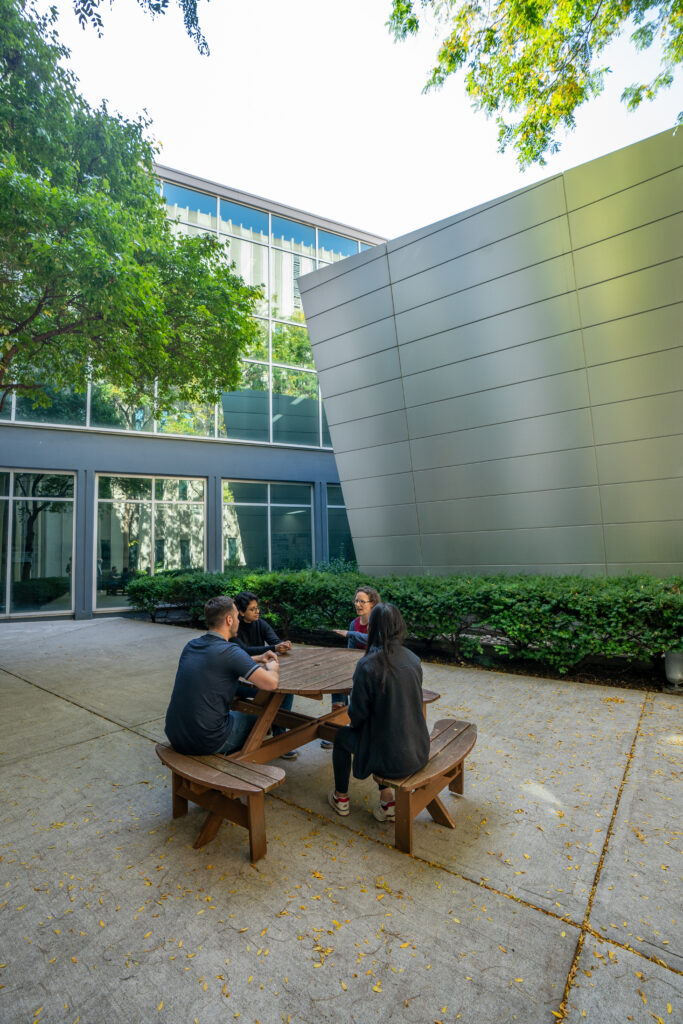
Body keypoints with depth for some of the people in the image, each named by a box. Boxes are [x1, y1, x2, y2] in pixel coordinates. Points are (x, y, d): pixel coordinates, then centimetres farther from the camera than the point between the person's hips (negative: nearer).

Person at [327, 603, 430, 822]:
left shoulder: (368, 665, -22)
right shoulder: (413, 660, -4)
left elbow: (358, 715, -13)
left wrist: (353, 722, 12)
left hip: (389, 757, -5)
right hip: (419, 752, 5)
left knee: (342, 735, 23)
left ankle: (341, 798, 40)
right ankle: (388, 798, 27)